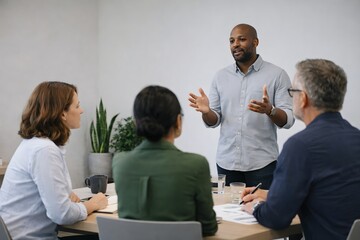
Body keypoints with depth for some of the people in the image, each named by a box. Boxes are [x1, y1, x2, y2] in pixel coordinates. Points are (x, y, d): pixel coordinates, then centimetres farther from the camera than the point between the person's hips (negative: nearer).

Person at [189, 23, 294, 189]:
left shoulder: (277, 75, -2)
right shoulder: (221, 76, 9)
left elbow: (288, 120, -7)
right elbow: (214, 121, 8)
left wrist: (270, 110, -27)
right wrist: (206, 111, -14)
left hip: (262, 163, -3)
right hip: (226, 162, 3)